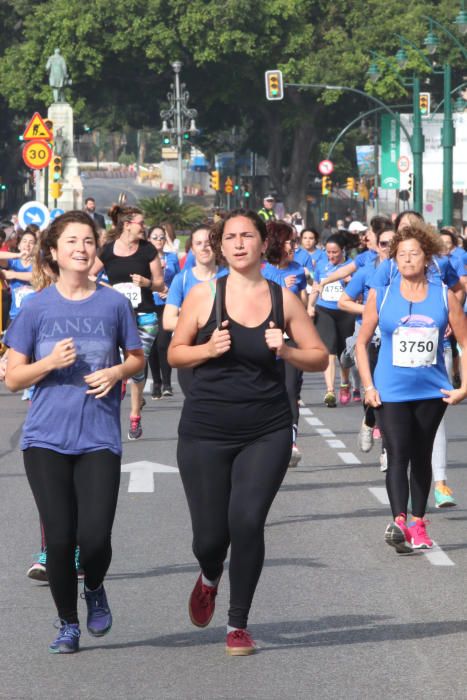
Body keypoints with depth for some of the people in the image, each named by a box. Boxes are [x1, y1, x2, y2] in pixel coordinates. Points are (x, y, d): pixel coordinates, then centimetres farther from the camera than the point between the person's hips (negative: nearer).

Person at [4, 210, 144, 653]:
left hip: (99, 438, 0)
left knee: (95, 537, -10)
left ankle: (94, 590, 24)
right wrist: (50, 362, -15)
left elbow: (137, 358, 15)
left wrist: (116, 372, -6)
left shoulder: (113, 304, 2)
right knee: (59, 538, 0)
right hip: (47, 438, 0)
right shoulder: (37, 308, 1)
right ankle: (68, 624, 20)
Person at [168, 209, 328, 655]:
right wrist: (208, 349, -15)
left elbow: (319, 357, 6)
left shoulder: (283, 299, 2)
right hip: (205, 432, 0)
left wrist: (286, 351, -13)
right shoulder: (204, 295, -1)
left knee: (247, 521, -15)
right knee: (209, 534, 3)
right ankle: (210, 577, 42)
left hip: (266, 433, 0)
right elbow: (175, 353, 5)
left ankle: (238, 626, 3)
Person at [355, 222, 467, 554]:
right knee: (398, 455, -15)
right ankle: (399, 521, -25)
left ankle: (418, 523, 21)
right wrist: (368, 386, -2)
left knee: (421, 457, 12)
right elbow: (362, 342, 6)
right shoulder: (381, 296, 0)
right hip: (391, 391, -2)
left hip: (432, 390, 2)